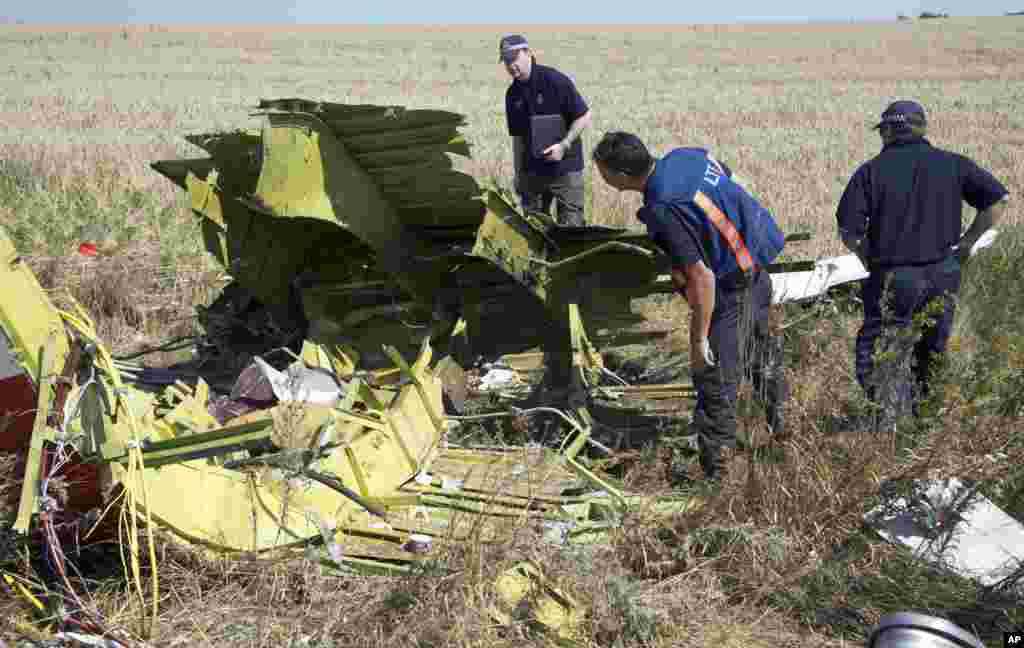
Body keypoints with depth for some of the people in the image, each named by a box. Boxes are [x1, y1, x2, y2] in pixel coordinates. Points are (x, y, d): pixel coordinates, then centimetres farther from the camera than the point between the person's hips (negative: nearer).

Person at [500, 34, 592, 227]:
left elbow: (584, 117, -10)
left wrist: (564, 146, -19)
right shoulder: (512, 94, 7)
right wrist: (518, 173, 14)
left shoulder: (556, 81, -12)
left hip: (565, 168, -6)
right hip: (532, 172, 6)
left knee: (570, 227, -4)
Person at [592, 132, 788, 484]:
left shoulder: (664, 211, -32)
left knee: (715, 383, 4)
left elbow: (702, 278, -31)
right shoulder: (687, 156, -6)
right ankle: (780, 422, 54)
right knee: (762, 352, 31)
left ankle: (712, 473, 16)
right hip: (757, 272, 9)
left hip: (730, 293, -9)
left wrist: (699, 339, -21)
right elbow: (731, 183, 13)